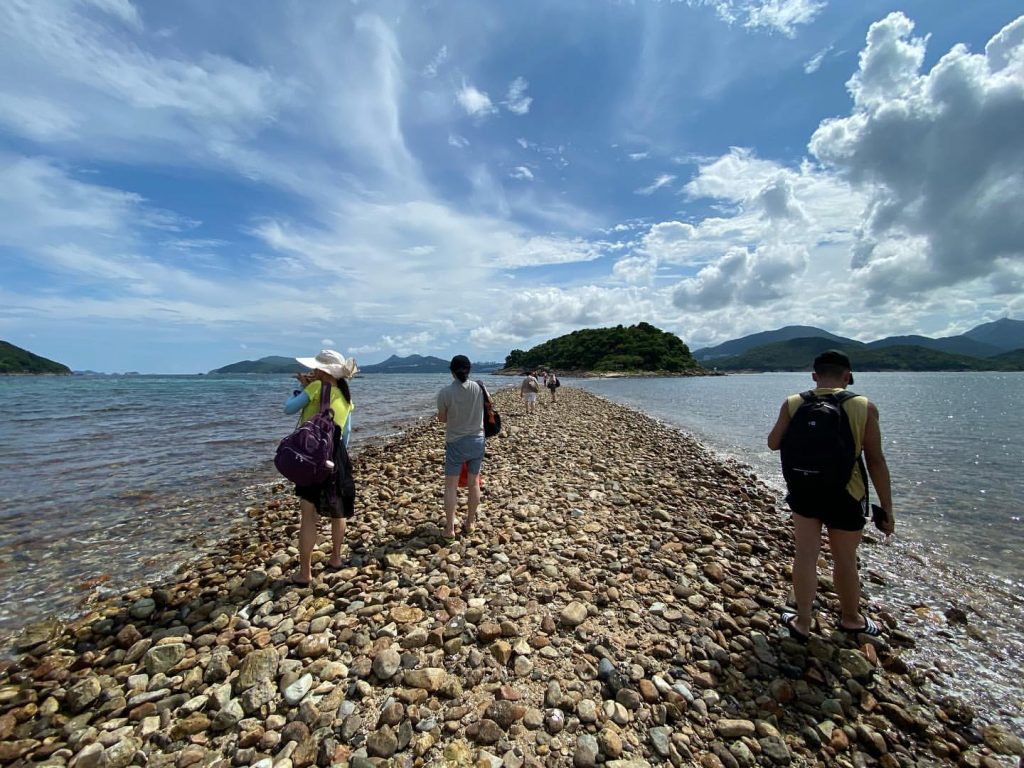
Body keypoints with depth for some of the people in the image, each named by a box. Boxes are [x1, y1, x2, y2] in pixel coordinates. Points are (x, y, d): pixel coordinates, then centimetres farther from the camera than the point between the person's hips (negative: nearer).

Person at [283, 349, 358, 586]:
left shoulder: (316, 387, -12)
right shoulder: (345, 396, 7)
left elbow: (289, 408, -4)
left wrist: (301, 388, 9)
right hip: (337, 457, 6)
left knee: (309, 516, 2)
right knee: (338, 511, 17)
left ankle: (304, 573, 11)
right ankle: (335, 559, 33)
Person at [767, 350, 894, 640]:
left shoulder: (793, 404, -8)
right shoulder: (864, 407, -10)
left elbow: (773, 443, -1)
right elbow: (876, 461, -9)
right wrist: (887, 508, -1)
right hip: (845, 495, -1)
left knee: (805, 555, 13)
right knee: (845, 560, 17)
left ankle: (802, 622, 24)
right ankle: (851, 618, 41)